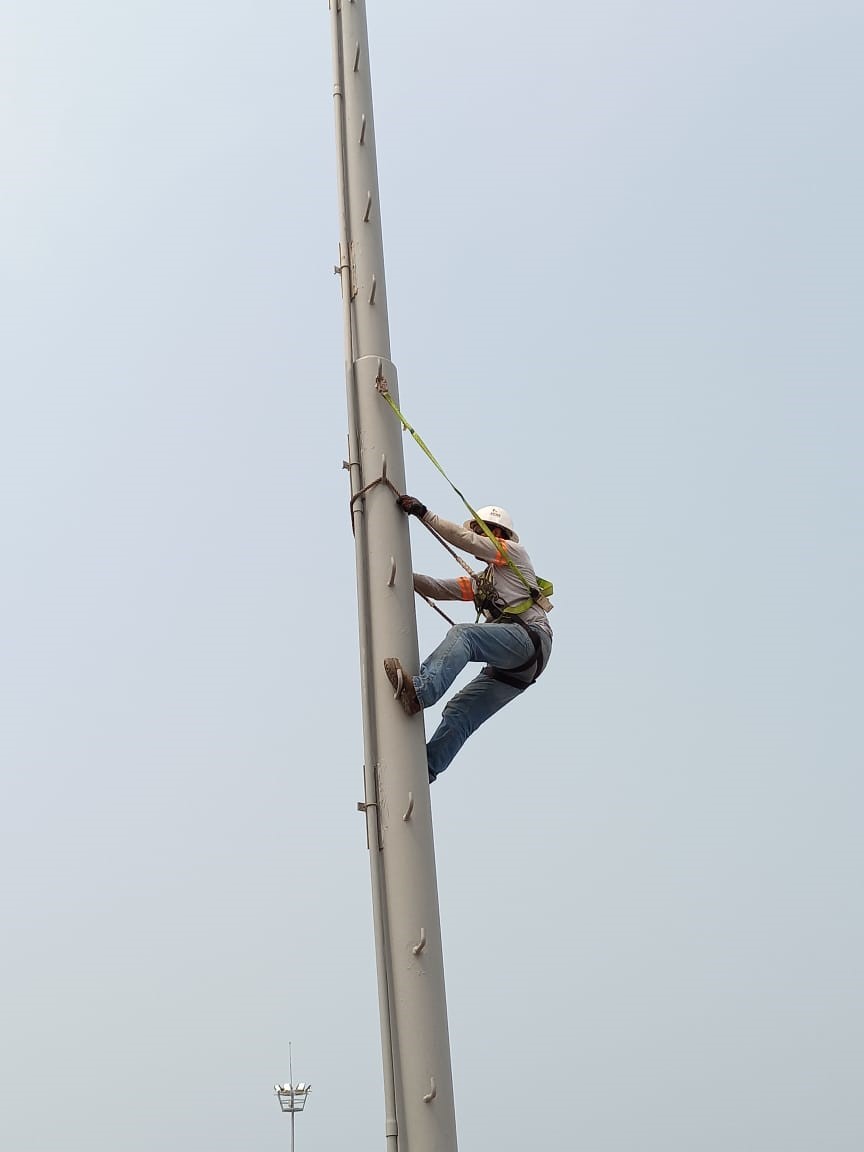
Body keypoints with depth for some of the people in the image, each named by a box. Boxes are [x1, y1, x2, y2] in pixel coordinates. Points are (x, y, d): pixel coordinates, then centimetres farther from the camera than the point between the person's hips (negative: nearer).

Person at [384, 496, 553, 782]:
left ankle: (419, 692, -52)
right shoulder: (480, 582, 37)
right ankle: (424, 769, -17)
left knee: (461, 634, -31)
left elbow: (465, 540, 3)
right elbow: (438, 589, 29)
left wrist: (424, 513, 3)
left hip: (529, 639, -9)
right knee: (458, 713, -6)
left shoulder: (514, 552, 15)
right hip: (508, 668, 9)